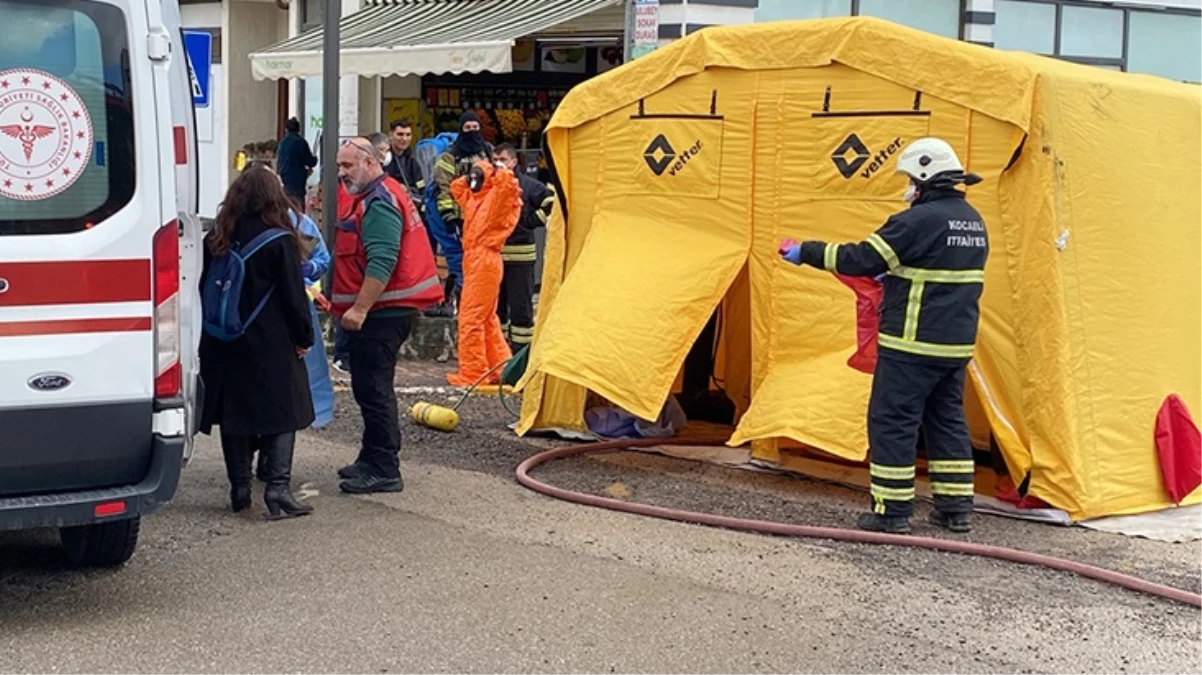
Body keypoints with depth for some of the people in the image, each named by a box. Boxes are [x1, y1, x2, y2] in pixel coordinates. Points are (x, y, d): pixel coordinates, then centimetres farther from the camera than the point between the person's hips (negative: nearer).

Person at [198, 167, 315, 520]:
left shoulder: (216, 241, 4)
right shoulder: (280, 241, -10)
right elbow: (294, 295, -8)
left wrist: (215, 331, 17)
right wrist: (304, 336, 2)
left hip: (224, 344, 5)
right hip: (271, 345, -4)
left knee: (234, 413, 11)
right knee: (282, 413, 1)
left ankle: (239, 490, 14)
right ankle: (278, 488, -9)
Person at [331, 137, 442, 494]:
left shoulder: (379, 204, -16)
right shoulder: (372, 199, 20)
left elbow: (382, 263, -25)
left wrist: (360, 309, -26)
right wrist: (356, 306, 26)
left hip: (381, 314, -11)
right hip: (381, 312, 11)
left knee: (373, 390, -9)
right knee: (371, 388, 17)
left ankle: (384, 470, -7)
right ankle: (373, 459, 26)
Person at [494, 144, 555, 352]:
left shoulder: (528, 185, -5)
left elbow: (552, 201, -7)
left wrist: (532, 221, -7)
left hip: (520, 256, -5)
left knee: (520, 305, -2)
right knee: (495, 303, 12)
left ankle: (521, 348, 3)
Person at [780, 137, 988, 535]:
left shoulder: (920, 220, -16)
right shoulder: (973, 222, 11)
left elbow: (860, 259, -17)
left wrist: (807, 253, -7)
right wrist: (896, 272, 24)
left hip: (912, 345, -9)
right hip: (957, 344, 9)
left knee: (892, 422, -1)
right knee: (947, 420, 17)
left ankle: (892, 512, 1)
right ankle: (956, 509, 19)